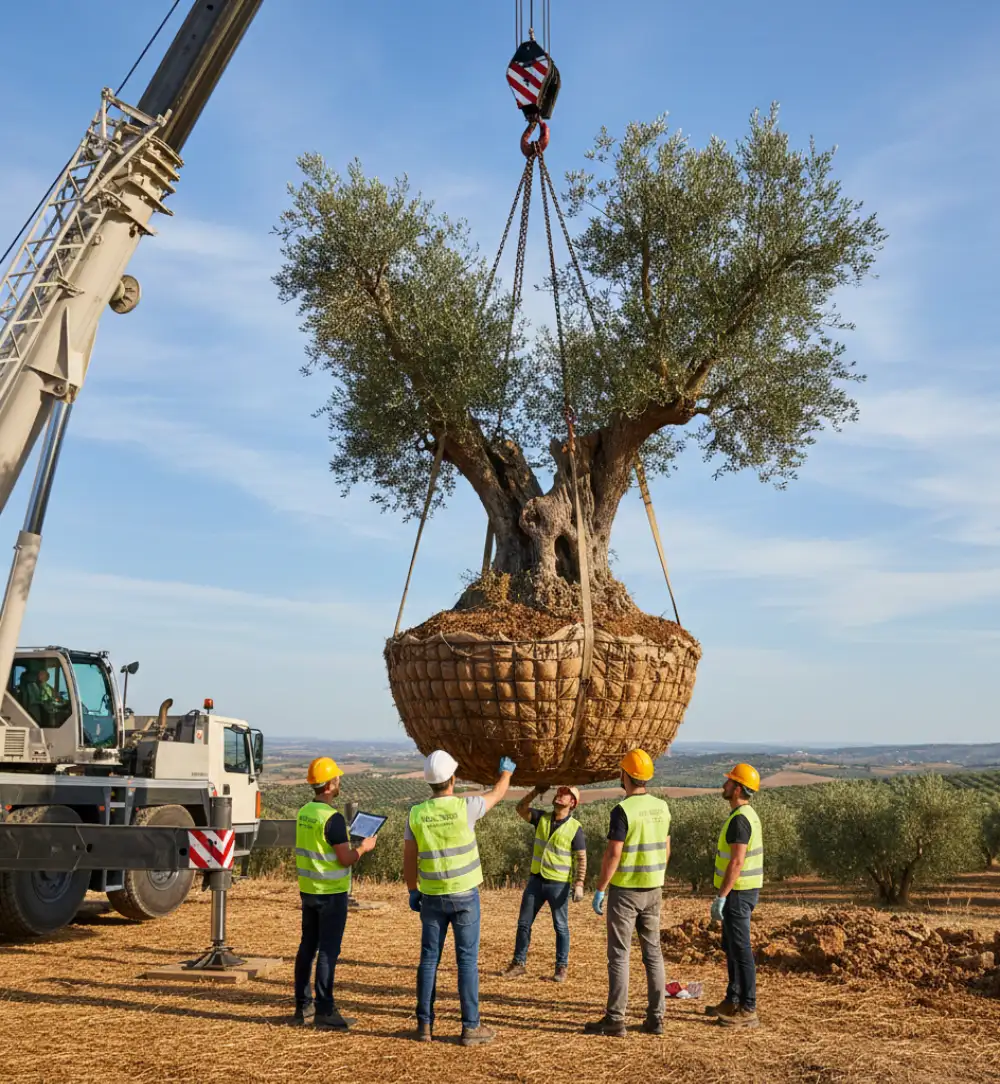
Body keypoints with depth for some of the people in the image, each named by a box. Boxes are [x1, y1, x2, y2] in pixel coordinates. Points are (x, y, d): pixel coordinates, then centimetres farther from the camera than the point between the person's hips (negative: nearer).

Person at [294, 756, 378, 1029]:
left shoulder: (304, 812, 6)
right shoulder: (333, 818, -20)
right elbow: (345, 859, -19)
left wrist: (350, 844, 18)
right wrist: (363, 848, -1)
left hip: (308, 890, 8)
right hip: (331, 893, -8)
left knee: (307, 947, 14)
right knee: (328, 951, -2)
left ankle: (302, 1006, 22)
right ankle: (324, 1011, 1)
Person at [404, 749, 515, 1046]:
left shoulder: (416, 814, -6)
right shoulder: (465, 807, -14)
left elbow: (409, 859, 1)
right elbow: (497, 794, 6)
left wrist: (412, 891, 16)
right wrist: (506, 771, 26)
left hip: (432, 897, 3)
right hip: (464, 895, -3)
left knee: (429, 959, 11)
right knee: (467, 960, 4)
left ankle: (425, 1024, 16)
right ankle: (470, 1027, 7)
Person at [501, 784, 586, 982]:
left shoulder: (575, 828, -10)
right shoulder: (542, 818, 4)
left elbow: (581, 859, -9)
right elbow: (521, 809, -6)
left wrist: (579, 885, -18)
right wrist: (536, 792, -15)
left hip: (558, 884, -5)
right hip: (536, 880, 5)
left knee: (561, 927, 4)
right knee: (524, 923, 8)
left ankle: (562, 967, 14)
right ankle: (518, 963, 17)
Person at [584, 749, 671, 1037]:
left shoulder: (623, 810, -18)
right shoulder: (661, 807, 4)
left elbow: (613, 855, -19)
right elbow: (666, 850, 11)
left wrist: (599, 889, -11)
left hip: (624, 890, -6)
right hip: (653, 890, 6)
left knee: (618, 954, 1)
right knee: (652, 952, 12)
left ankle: (615, 1019, 5)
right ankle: (655, 1018, 15)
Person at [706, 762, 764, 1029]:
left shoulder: (739, 819, -20)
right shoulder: (747, 815, 12)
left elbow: (737, 862, -24)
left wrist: (721, 897, -23)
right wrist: (723, 892, 24)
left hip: (737, 893, -11)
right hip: (741, 890, 11)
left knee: (740, 950, -4)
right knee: (731, 947, 19)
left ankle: (747, 1011, 2)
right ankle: (732, 1001, 29)